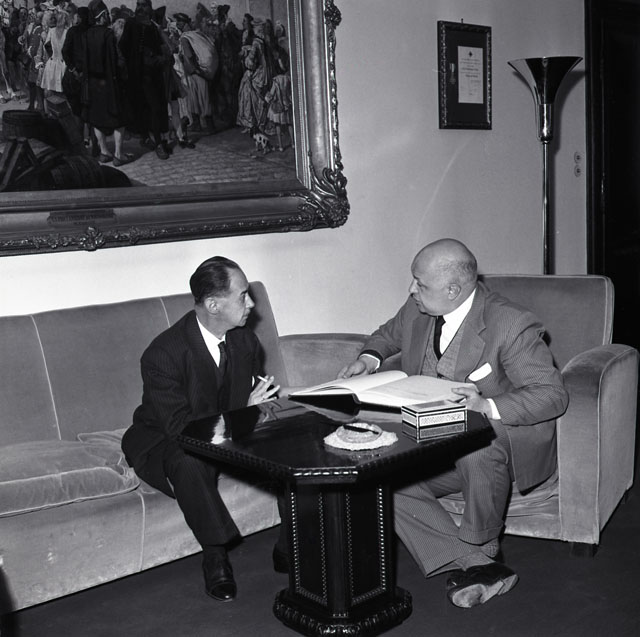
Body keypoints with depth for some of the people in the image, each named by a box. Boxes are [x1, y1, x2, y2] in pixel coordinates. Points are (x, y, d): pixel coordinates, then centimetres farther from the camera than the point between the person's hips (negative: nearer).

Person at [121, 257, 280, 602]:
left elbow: (258, 396, 5)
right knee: (189, 462, -40)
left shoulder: (245, 341, -6)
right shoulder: (163, 354, -27)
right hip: (162, 440, -5)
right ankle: (215, 557, -22)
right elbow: (179, 427, -30)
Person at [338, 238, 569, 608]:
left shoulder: (510, 326, -20)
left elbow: (554, 395, -22)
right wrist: (371, 357, 0)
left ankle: (481, 546, -10)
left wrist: (489, 407, -37)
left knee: (476, 449, -40)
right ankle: (477, 565, -18)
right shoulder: (417, 312, -1)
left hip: (505, 437, -6)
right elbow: (389, 334, 23)